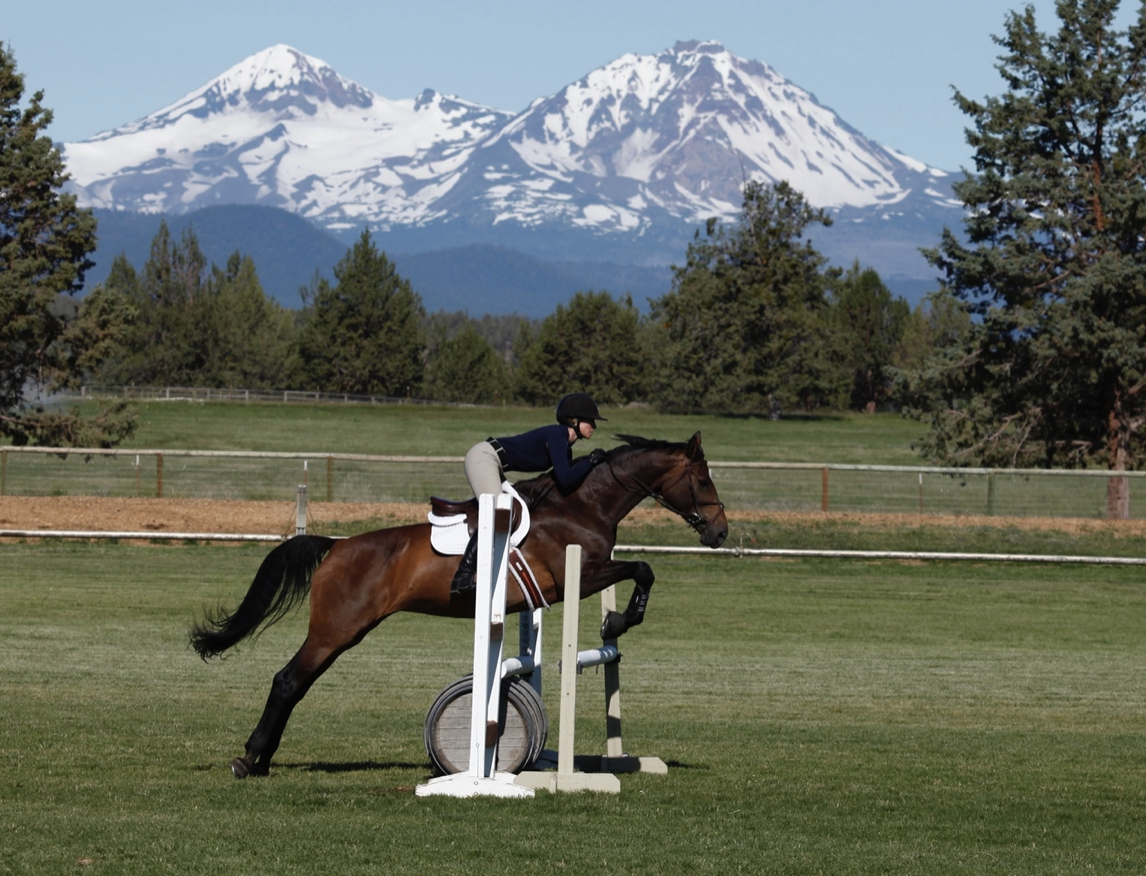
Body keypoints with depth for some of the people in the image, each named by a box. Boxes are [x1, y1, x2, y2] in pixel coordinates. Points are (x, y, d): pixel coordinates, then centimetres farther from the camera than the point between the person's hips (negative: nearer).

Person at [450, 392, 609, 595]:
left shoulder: (565, 443, 12)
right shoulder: (557, 436, -17)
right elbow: (565, 479, -26)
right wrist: (591, 461, -15)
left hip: (491, 464, 11)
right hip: (483, 458, -11)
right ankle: (462, 578, -28)